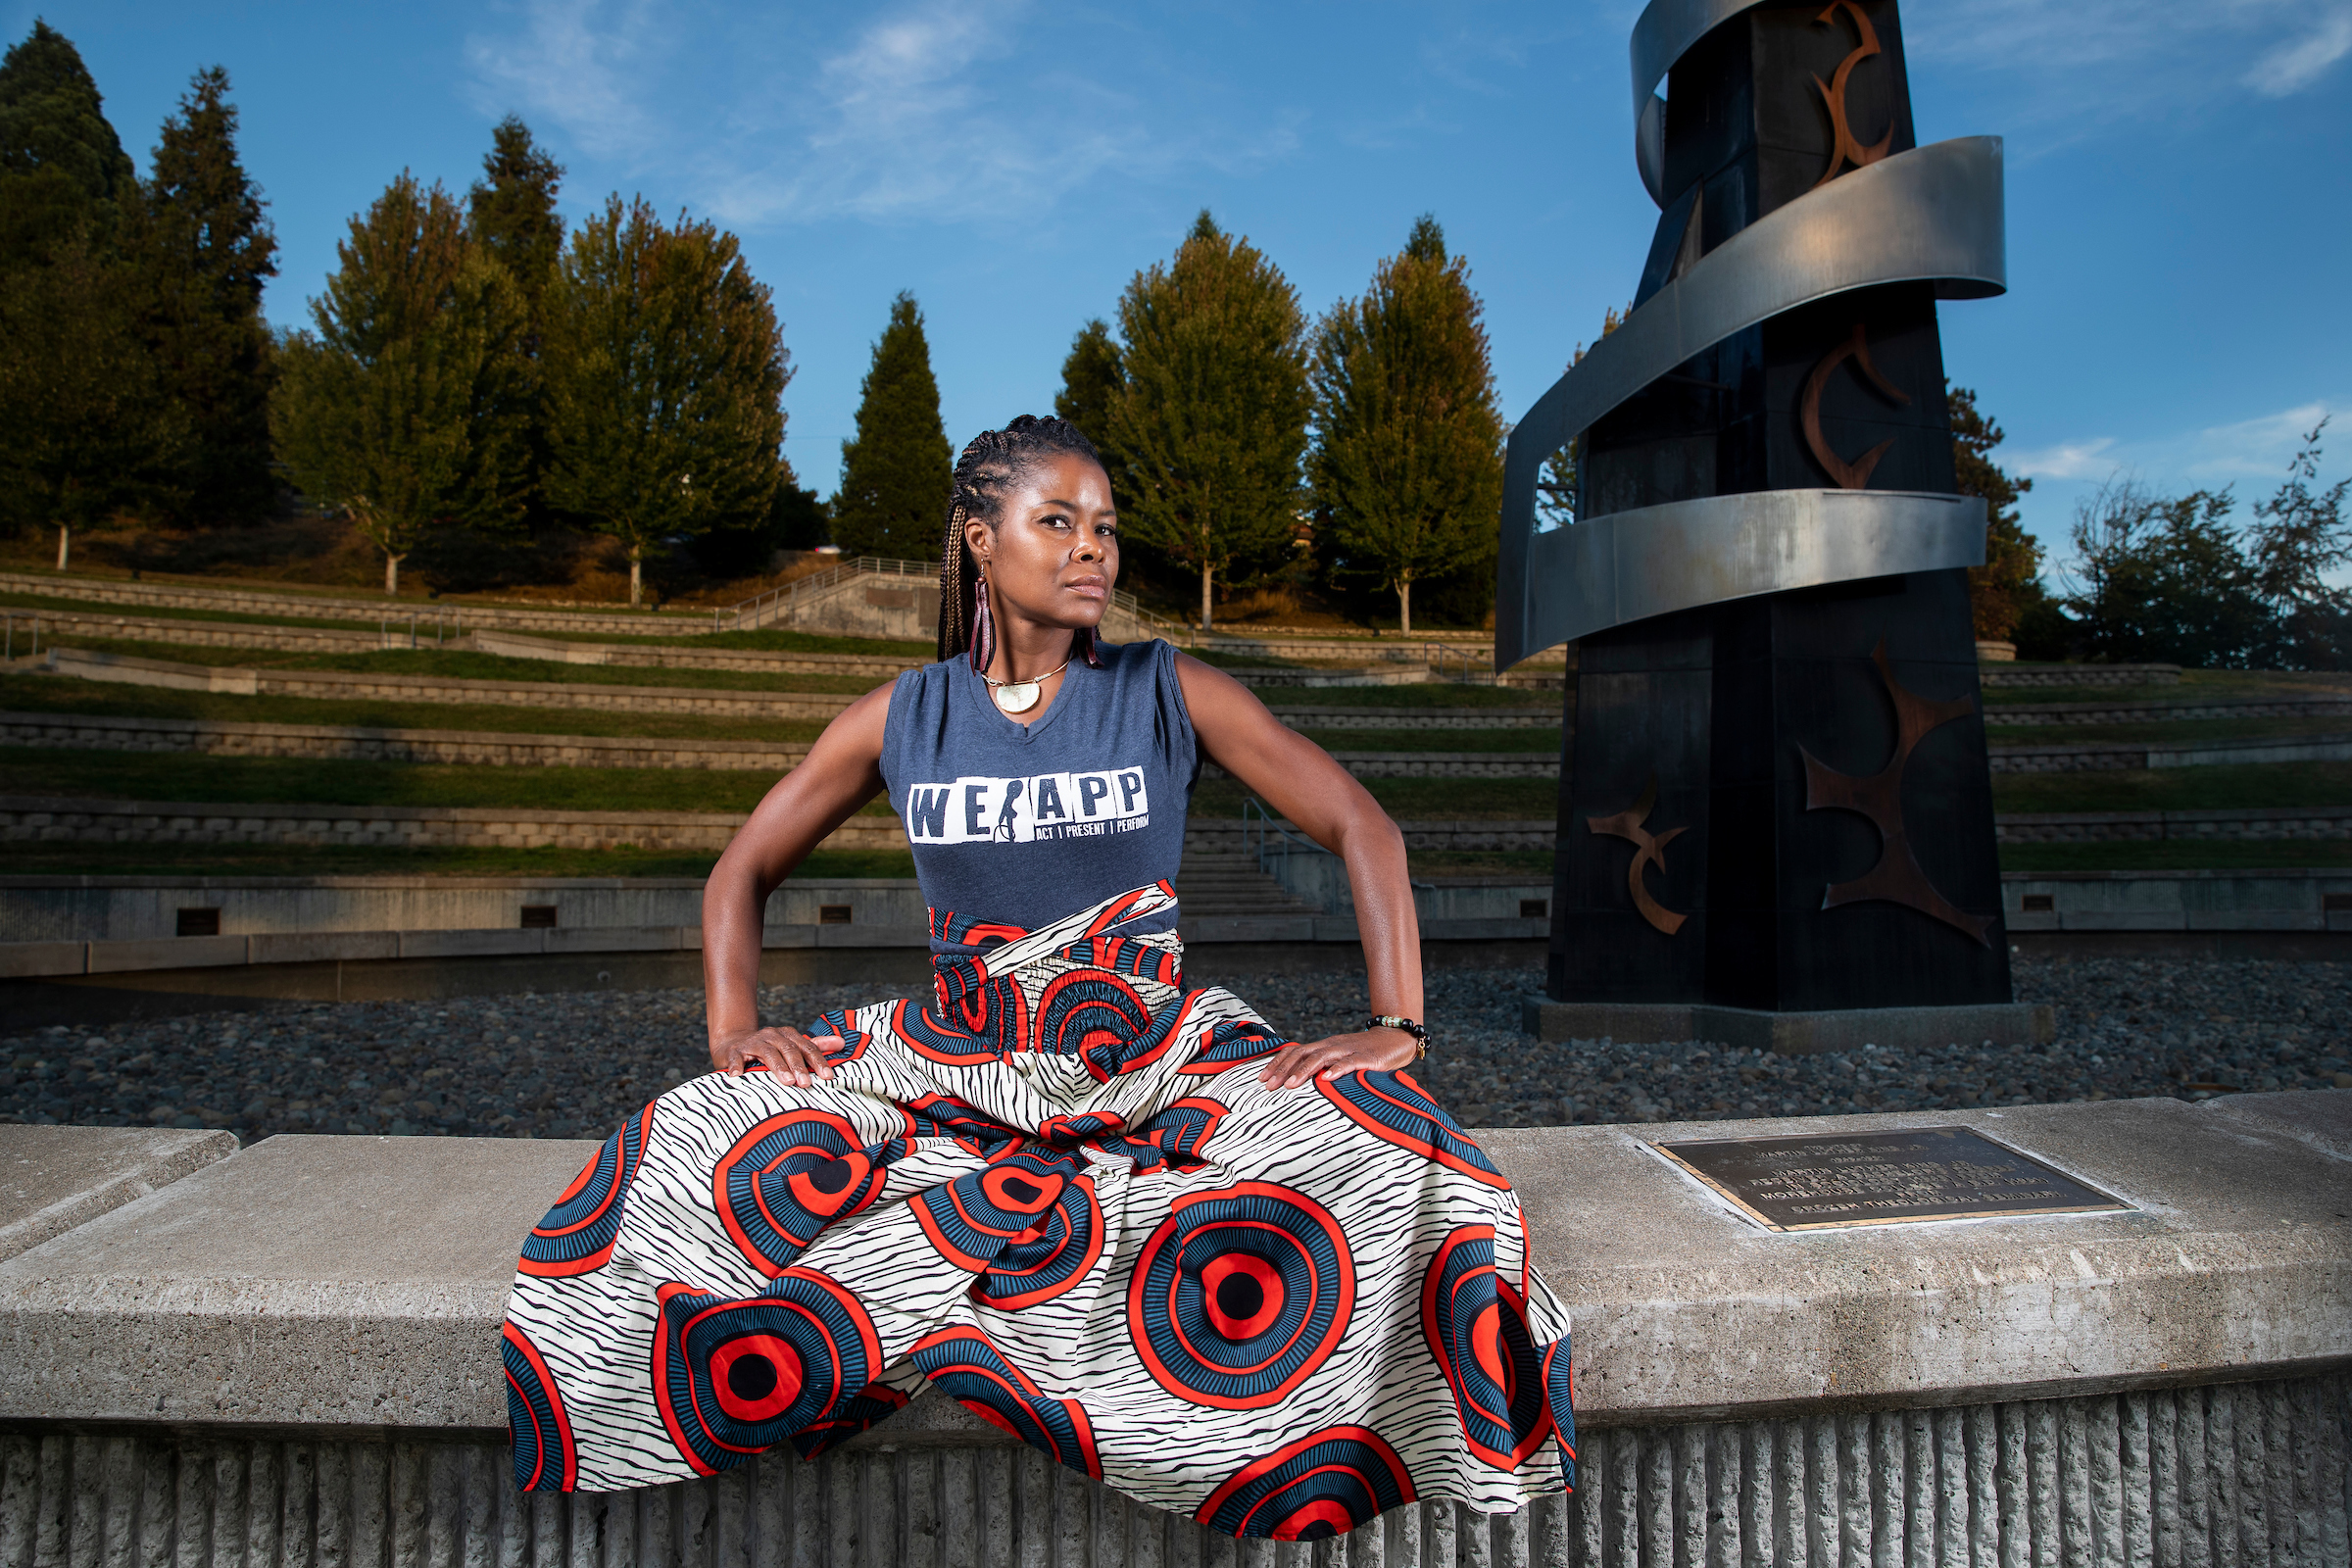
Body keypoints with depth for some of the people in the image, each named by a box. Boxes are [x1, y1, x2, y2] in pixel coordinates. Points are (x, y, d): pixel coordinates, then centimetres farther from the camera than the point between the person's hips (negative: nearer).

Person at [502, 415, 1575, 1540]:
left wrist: (1395, 1027, -13)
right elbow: (744, 870, 12)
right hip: (949, 1058, 2)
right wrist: (736, 1027, -4)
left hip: (1155, 1059, -1)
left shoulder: (1171, 694, -2)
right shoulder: (903, 717, 3)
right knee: (686, 1152, -18)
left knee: (1389, 1160, -27)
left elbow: (1363, 828, -3)